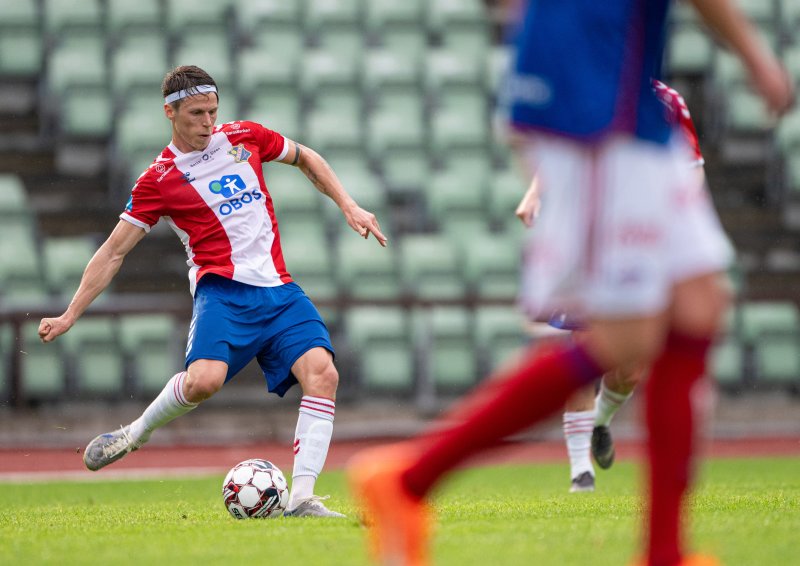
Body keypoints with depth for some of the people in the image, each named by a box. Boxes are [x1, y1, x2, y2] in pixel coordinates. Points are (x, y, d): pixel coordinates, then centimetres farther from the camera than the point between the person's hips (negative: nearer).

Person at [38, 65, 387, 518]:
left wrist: (350, 208, 18)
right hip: (223, 290, -4)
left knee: (323, 373, -19)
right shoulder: (159, 180, 2)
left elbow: (306, 158, 29)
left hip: (279, 290, 4)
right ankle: (136, 433, 1)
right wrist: (69, 316, 2)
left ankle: (302, 498, -20)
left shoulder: (245, 137, 11)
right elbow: (114, 251, 5)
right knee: (203, 380, -30)